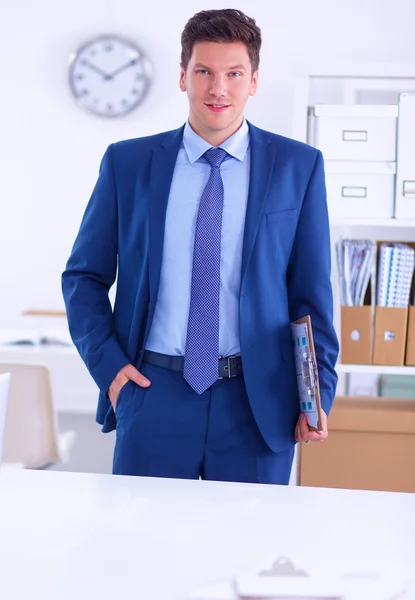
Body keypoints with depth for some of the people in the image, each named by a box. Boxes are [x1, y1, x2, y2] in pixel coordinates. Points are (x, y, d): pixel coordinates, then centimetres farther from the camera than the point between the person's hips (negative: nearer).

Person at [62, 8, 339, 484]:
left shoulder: (299, 166, 3)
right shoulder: (127, 163, 4)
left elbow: (311, 290, 5)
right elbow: (84, 276, 10)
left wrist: (318, 393, -3)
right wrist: (107, 363, -2)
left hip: (258, 399, 0)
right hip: (154, 393, 0)